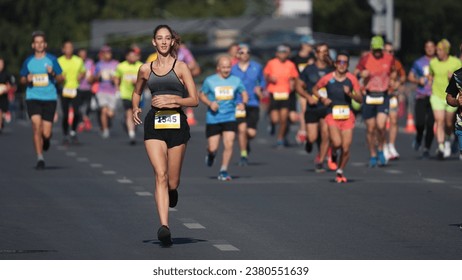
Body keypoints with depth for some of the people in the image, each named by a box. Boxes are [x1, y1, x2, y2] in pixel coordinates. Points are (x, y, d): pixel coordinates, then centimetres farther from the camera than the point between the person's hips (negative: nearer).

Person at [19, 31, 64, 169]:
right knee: (36, 125, -19)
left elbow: (61, 78, 6)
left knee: (46, 133, -4)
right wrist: (27, 80, -6)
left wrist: (53, 73, -14)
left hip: (50, 98, -1)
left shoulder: (52, 59, 3)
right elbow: (22, 79, 17)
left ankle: (46, 140, 35)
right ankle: (40, 158, -11)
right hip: (33, 98, 1)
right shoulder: (28, 61, 7)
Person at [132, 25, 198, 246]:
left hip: (177, 123, -1)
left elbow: (194, 100, 0)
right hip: (154, 124, 1)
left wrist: (171, 99, -13)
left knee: (172, 181, 4)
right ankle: (164, 226, -21)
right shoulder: (145, 69, 10)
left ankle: (172, 192, 44)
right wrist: (135, 108, 8)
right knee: (160, 175, -15)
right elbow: (137, 92, 28)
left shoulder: (181, 67, 3)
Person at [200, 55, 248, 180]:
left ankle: (223, 171, 1)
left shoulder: (236, 80, 3)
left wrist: (243, 103, -8)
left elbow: (244, 93, 13)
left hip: (230, 118, 1)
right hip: (213, 118, -1)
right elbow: (202, 95, 8)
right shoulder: (210, 80, -1)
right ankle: (211, 155, 37)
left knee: (229, 144, -12)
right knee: (213, 148, -2)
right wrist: (210, 103, -11)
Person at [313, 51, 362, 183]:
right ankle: (332, 148, 16)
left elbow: (360, 99, 3)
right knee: (337, 143, -22)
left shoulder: (352, 79, 0)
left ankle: (340, 172, 21)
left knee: (346, 149, -1)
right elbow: (315, 89, 13)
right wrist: (322, 98, -5)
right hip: (332, 115, -2)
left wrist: (350, 94, -16)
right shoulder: (327, 78, -3)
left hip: (348, 116, 2)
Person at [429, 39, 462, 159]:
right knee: (439, 122, -12)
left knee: (449, 123, 8)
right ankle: (440, 147, -14)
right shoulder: (433, 62, 1)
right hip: (437, 96, 1)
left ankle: (448, 140, 39)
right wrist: (432, 86, 9)